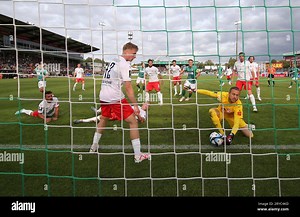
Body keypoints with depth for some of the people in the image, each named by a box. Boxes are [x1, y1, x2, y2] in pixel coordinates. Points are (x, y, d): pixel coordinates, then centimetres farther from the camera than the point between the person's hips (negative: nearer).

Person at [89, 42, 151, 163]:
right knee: (133, 122, -3)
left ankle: (94, 147, 40)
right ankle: (138, 155, -3)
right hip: (115, 97, -9)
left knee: (103, 119, 28)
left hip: (103, 96, 9)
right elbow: (128, 87, -16)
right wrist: (135, 105, -14)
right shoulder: (124, 64, -11)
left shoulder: (113, 62, 15)